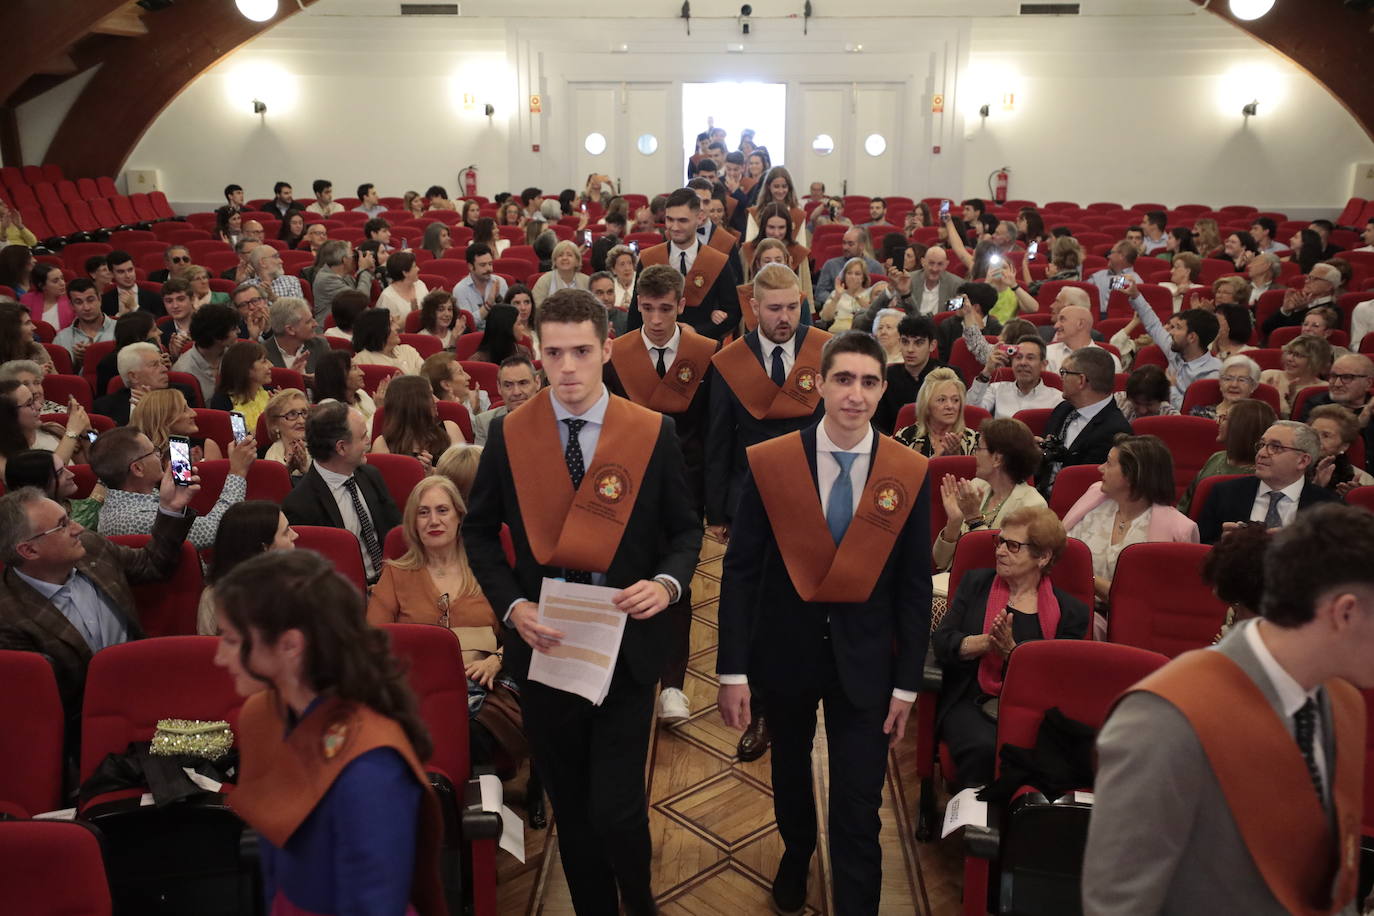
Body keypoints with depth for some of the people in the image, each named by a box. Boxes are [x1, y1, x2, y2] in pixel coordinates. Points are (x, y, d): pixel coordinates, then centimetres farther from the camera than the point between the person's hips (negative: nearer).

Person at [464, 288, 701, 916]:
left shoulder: (653, 434, -6)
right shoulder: (508, 434, -4)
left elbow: (685, 530, 3)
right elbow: (480, 530, 6)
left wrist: (666, 582, -17)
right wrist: (512, 605, -9)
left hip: (627, 647, -1)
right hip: (544, 644, 2)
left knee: (615, 807, -2)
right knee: (570, 806, 16)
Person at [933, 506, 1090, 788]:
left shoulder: (1070, 611, 9)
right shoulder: (976, 583, 15)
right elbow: (941, 642, 5)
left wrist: (1011, 651, -15)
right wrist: (986, 642, -16)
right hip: (971, 704, 1)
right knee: (984, 749, -32)